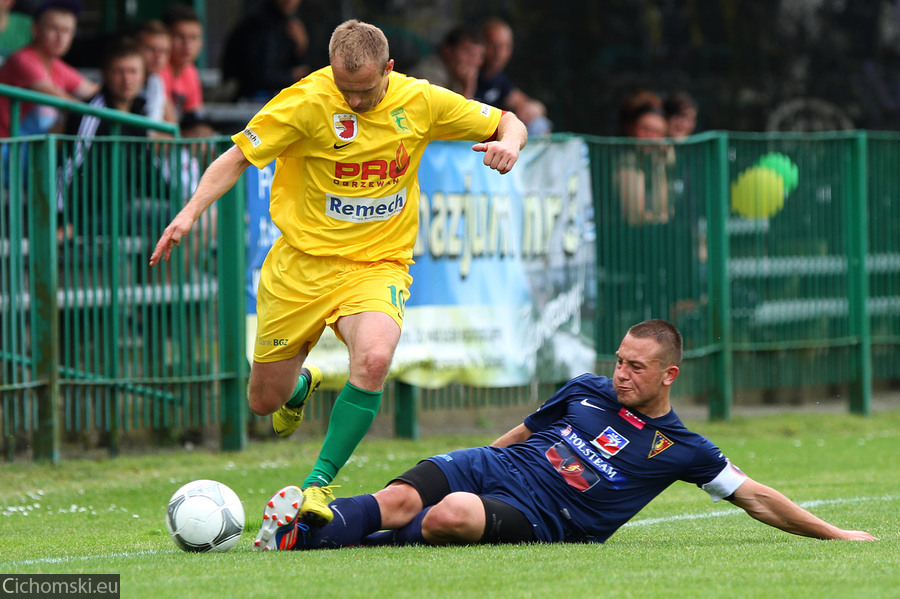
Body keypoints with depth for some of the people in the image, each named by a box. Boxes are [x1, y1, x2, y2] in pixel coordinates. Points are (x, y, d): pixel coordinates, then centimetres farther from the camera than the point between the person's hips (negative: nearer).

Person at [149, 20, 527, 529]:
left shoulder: (421, 101, -5)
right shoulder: (306, 103, -14)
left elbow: (507, 123, 8)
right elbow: (239, 157, -8)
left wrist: (508, 143, -16)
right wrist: (190, 213, -21)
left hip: (378, 265, 0)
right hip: (302, 263, 0)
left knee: (374, 358, -32)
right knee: (266, 401, 7)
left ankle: (320, 482, -20)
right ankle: (302, 384, 47)